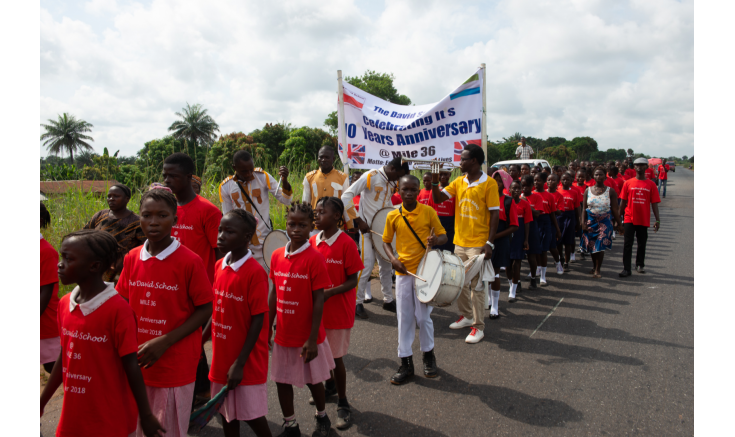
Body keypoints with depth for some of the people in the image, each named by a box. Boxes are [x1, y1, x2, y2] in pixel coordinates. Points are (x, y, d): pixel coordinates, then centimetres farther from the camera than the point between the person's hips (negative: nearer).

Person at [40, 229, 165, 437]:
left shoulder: (118, 309, -20)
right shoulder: (65, 304, 0)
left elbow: (131, 366, -15)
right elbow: (64, 358, 10)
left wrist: (146, 416, -9)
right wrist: (42, 402, 16)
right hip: (73, 417, 6)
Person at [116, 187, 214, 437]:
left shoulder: (190, 262, -14)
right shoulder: (132, 259, 1)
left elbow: (205, 310, -10)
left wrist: (165, 342, -18)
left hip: (175, 366, -4)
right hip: (138, 362, 5)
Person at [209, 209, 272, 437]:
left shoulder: (255, 272, -20)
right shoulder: (219, 266, 1)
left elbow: (258, 320, -18)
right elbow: (217, 309, 10)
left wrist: (240, 363, -18)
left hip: (246, 360, -7)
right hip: (222, 355, 7)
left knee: (250, 413, 7)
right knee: (226, 411, 18)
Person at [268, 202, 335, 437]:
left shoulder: (315, 258, -16)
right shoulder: (277, 255, 0)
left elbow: (319, 300, -15)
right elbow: (274, 294, 8)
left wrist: (312, 339, -16)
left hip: (307, 336, -4)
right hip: (284, 334, 5)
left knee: (313, 380, 13)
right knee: (281, 380, 13)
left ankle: (322, 417, 41)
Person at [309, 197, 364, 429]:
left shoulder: (346, 243, -16)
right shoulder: (313, 241, 0)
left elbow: (352, 281, -14)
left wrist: (328, 293, -26)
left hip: (338, 309, -5)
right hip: (316, 308, 5)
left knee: (336, 356, 3)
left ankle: (343, 403, 22)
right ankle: (330, 386, 45)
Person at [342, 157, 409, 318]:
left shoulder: (392, 183, 9)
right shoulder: (370, 177, -14)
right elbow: (346, 197, -19)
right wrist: (358, 221, -20)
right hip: (367, 228, -7)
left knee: (386, 264, 11)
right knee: (367, 265, -10)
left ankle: (388, 300, 24)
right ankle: (357, 302, 5)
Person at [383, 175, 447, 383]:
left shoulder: (428, 212, -4)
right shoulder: (393, 216, 1)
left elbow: (443, 236, 2)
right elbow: (386, 241, 10)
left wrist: (436, 240, -20)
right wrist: (392, 258, -8)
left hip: (424, 270, -2)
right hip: (402, 272, 2)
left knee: (423, 316, 3)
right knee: (404, 318, 7)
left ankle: (428, 356, 28)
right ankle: (406, 362, 19)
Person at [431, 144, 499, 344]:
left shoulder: (489, 183, -9)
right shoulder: (458, 182, 8)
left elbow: (494, 214, -10)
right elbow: (438, 199, 4)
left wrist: (490, 243, -15)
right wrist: (435, 180, -11)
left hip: (478, 244, -6)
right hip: (459, 242, 6)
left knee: (477, 284, -1)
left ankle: (479, 327, 11)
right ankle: (466, 316, 33)